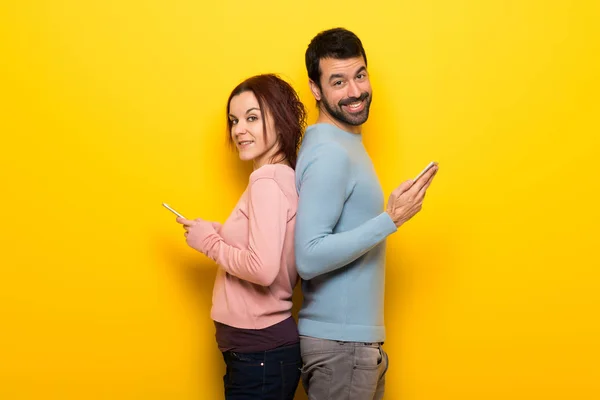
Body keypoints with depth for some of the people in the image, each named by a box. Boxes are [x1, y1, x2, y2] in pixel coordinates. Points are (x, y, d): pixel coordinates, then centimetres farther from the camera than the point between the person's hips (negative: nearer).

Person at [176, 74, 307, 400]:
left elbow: (263, 269, -26)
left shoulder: (267, 180, -16)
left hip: (260, 352, -9)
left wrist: (210, 242, -11)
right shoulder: (284, 177, 11)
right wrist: (218, 235, 5)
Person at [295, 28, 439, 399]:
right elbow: (309, 258, -25)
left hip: (357, 339, 9)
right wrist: (391, 220, -24)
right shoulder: (330, 154, -18)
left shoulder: (346, 144, 11)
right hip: (339, 343, -9)